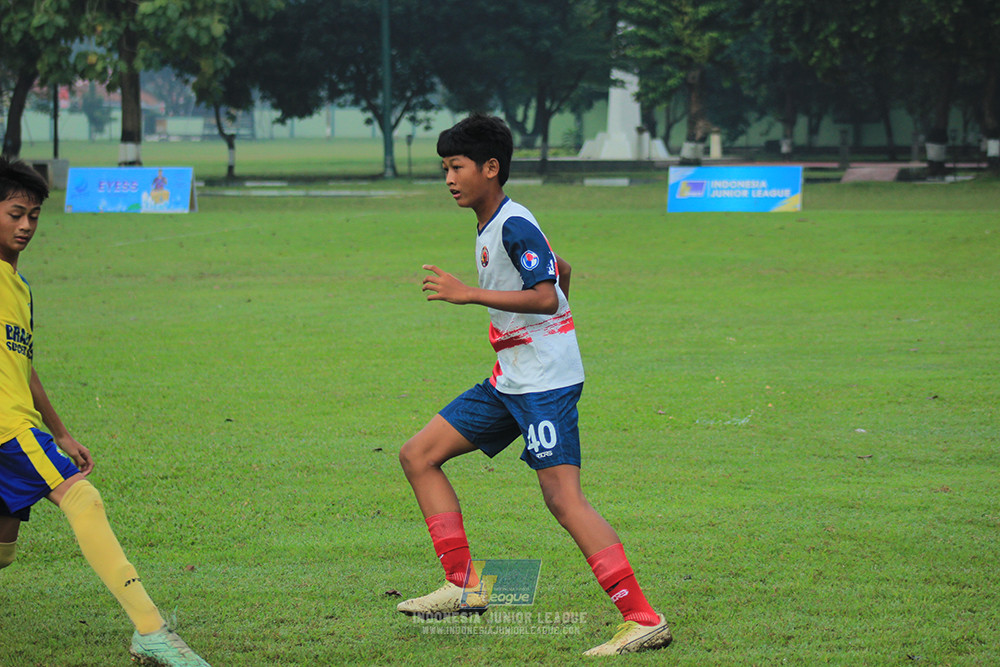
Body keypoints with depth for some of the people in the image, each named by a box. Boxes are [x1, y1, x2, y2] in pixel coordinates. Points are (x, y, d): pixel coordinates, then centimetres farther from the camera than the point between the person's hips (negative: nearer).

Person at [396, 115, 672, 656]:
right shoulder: (490, 227, 15)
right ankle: (461, 586, 10)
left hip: (546, 382, -11)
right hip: (510, 382, 11)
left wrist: (468, 295, -27)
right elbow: (560, 270, 28)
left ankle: (644, 620, -20)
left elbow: (545, 296, -27)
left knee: (563, 499, -19)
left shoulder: (514, 226, -15)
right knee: (417, 455, 9)